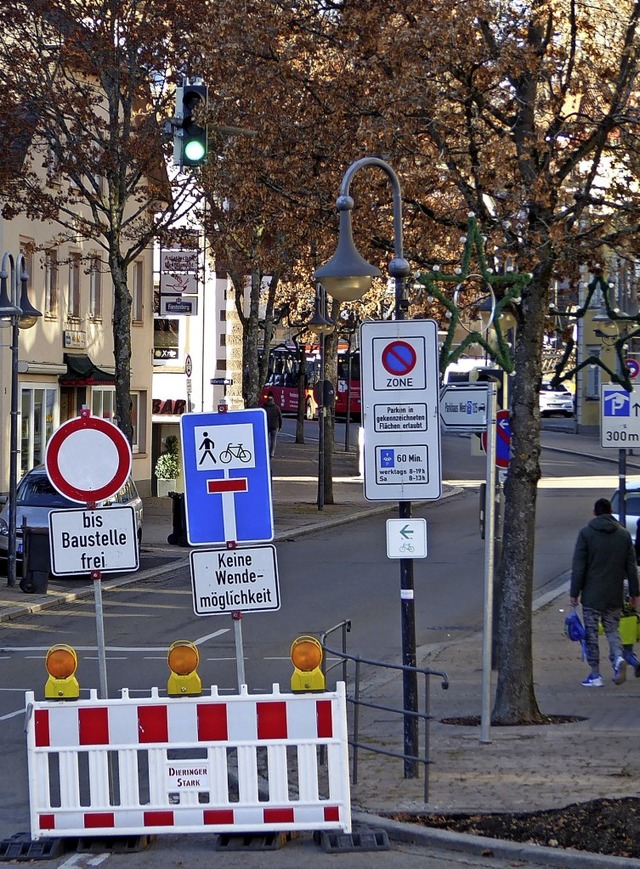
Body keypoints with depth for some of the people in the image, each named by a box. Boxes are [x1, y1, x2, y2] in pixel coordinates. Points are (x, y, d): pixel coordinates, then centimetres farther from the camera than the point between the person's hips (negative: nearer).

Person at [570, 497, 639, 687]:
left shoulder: (586, 533, -5)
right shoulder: (624, 534, 6)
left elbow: (578, 566, -6)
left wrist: (574, 592, -2)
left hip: (592, 595, -3)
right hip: (615, 596, 3)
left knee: (591, 633, 4)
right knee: (612, 629, 14)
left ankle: (595, 675, 3)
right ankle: (618, 658, -13)